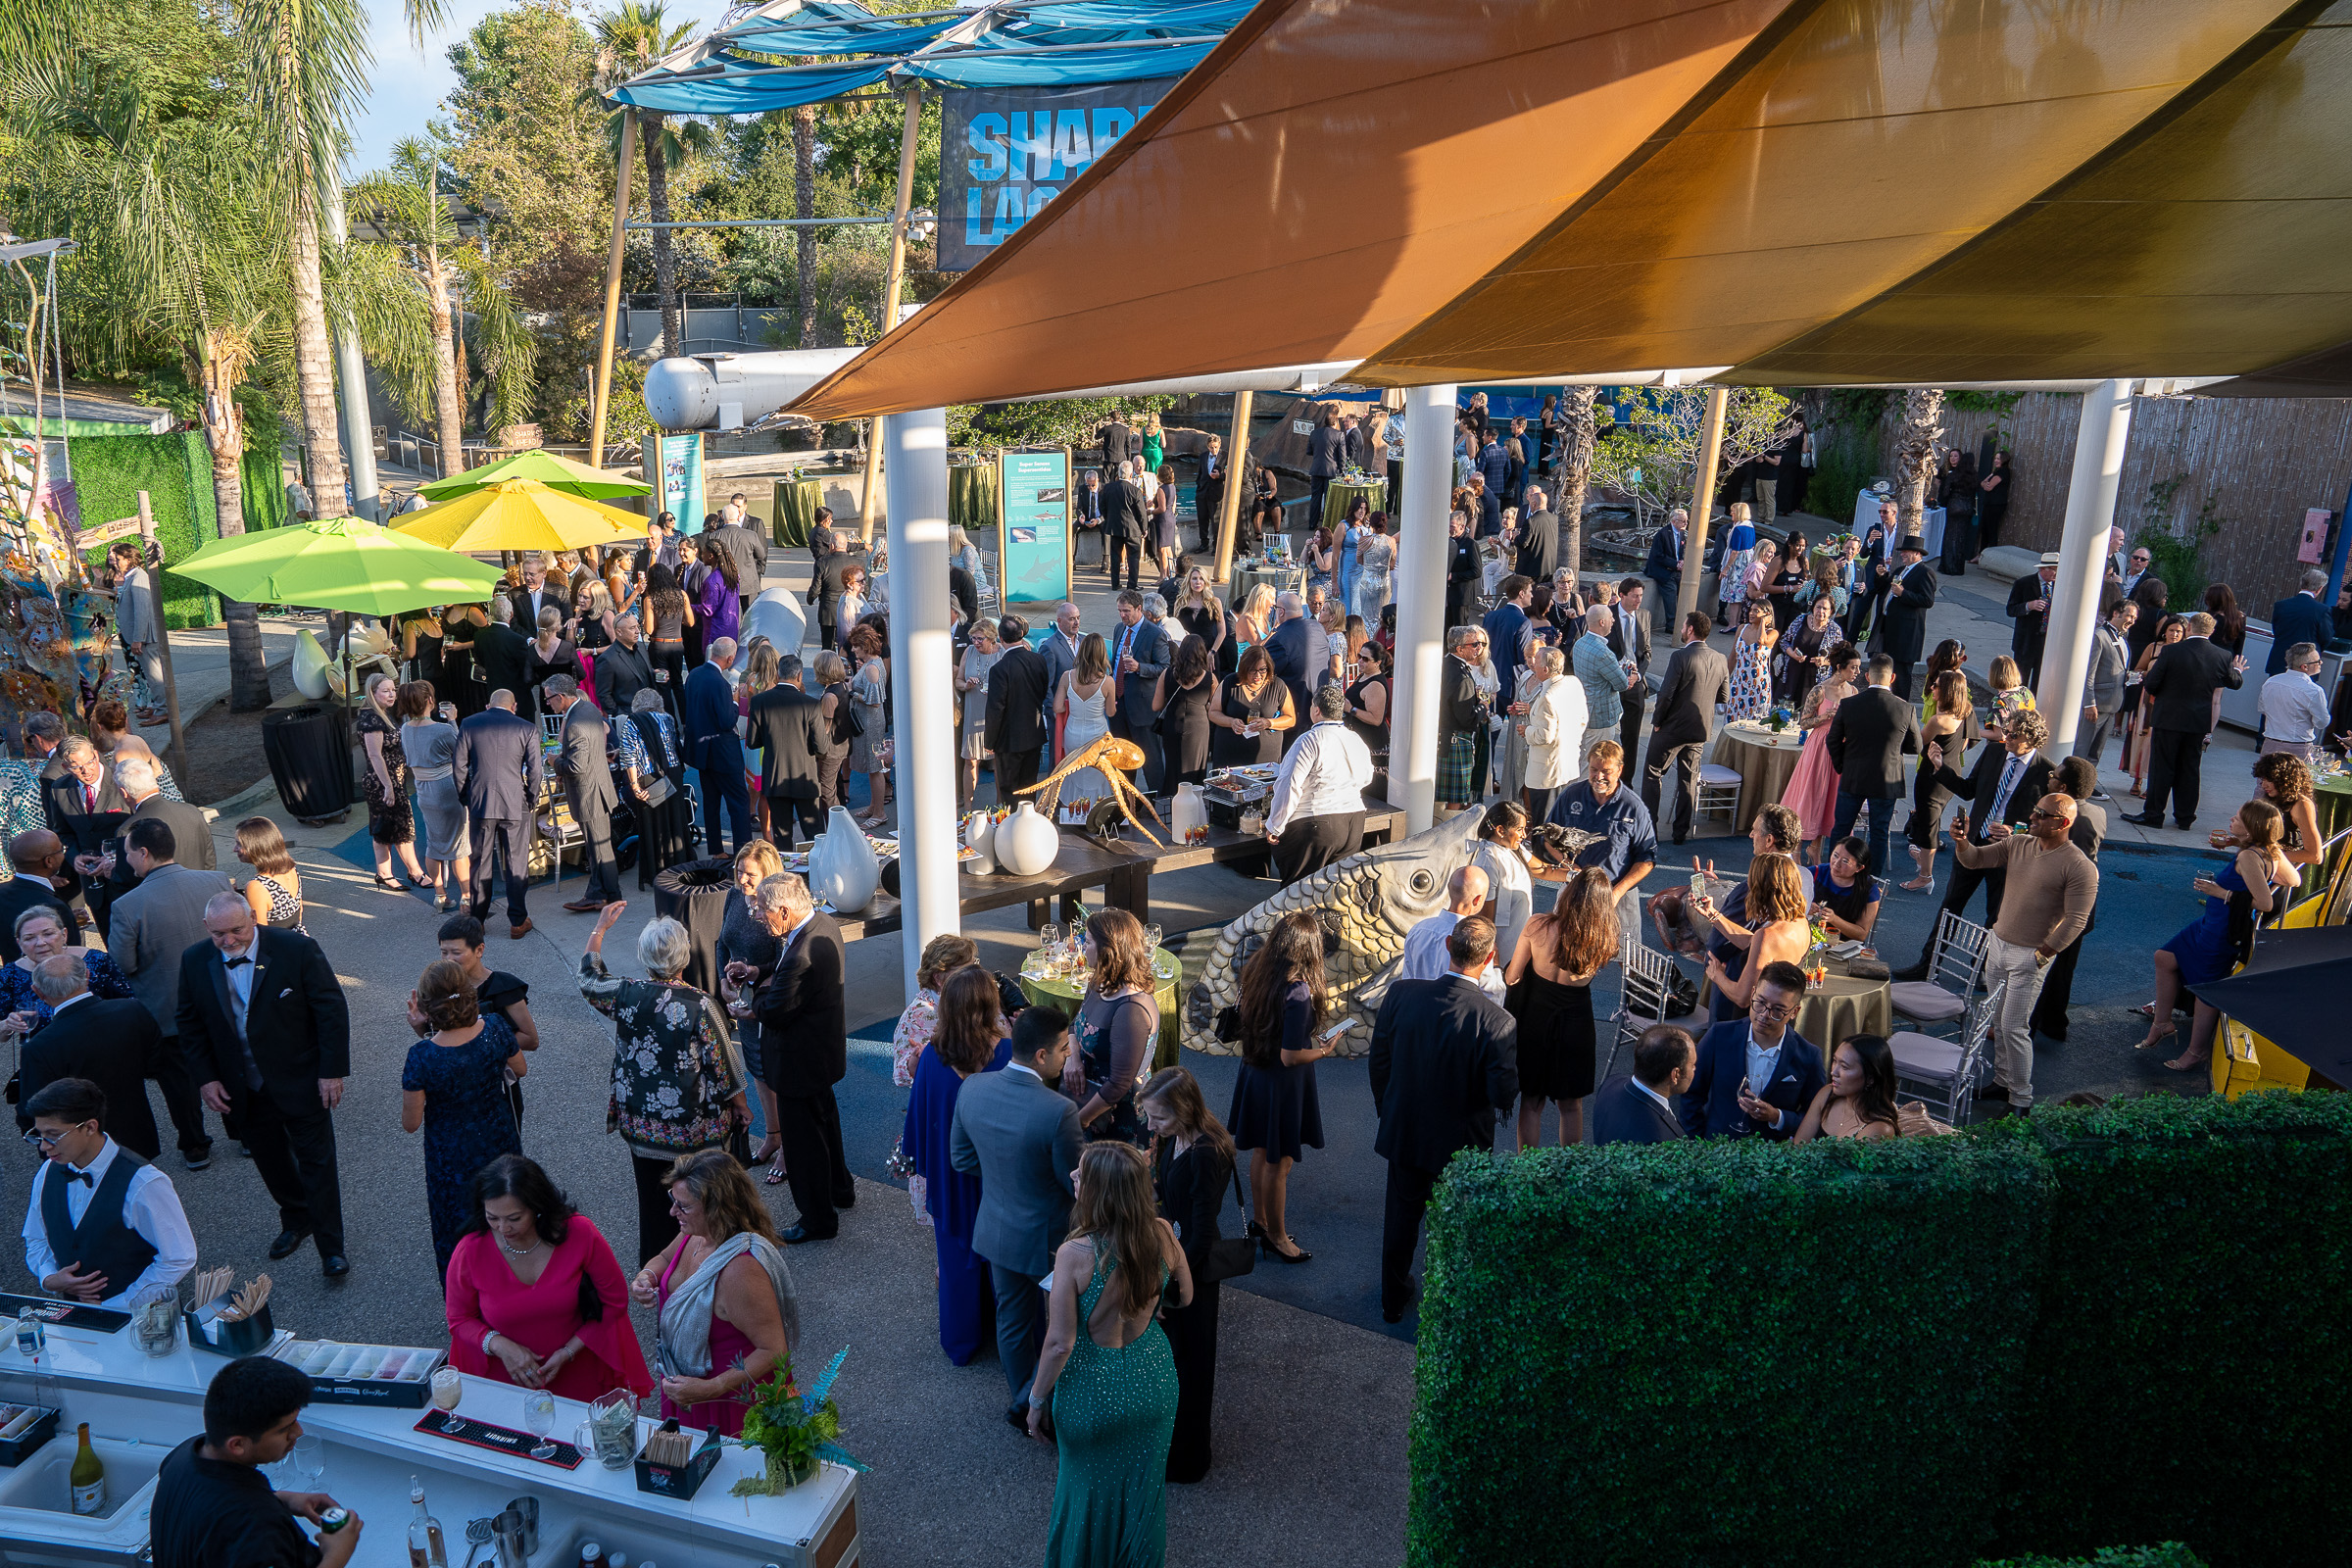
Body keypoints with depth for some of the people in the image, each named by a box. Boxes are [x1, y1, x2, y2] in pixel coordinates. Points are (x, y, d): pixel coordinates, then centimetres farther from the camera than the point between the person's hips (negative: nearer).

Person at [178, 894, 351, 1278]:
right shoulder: (194, 961, -6)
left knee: (316, 1162, 3)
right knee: (269, 1159, 18)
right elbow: (190, 1024, 6)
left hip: (300, 1082, -4)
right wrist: (205, 1078, -1)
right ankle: (297, 1220, 41)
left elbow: (332, 1009, -12)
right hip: (242, 1088, 4)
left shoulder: (296, 949, -17)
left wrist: (332, 1070, -14)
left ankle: (331, 1247, 13)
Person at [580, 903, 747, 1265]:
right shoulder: (700, 1006, -22)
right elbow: (723, 1066, -13)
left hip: (642, 1124, 4)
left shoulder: (626, 996, -13)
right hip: (694, 1127, -4)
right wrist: (741, 1106, 3)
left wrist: (599, 928, 22)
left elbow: (589, 980, 11)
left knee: (652, 1199, 20)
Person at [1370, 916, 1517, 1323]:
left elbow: (1379, 1060, -7)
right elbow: (1504, 1095, -23)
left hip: (1403, 1132, 3)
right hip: (1462, 1143, -3)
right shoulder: (1498, 1022, -28)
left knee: (1402, 1215, 24)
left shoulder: (1400, 994, -18)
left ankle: (1394, 1300, 44)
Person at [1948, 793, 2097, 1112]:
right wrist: (1962, 842, -20)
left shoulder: (2079, 867, -14)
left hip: (2030, 955, -6)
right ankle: (2002, 1082, 25)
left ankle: (2021, 1100, 7)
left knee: (2014, 1027, -5)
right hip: (1998, 943, 6)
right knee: (1998, 1022, 12)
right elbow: (1975, 859, 3)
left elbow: (2075, 921, -15)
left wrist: (2040, 956, -15)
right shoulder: (2017, 844, 4)